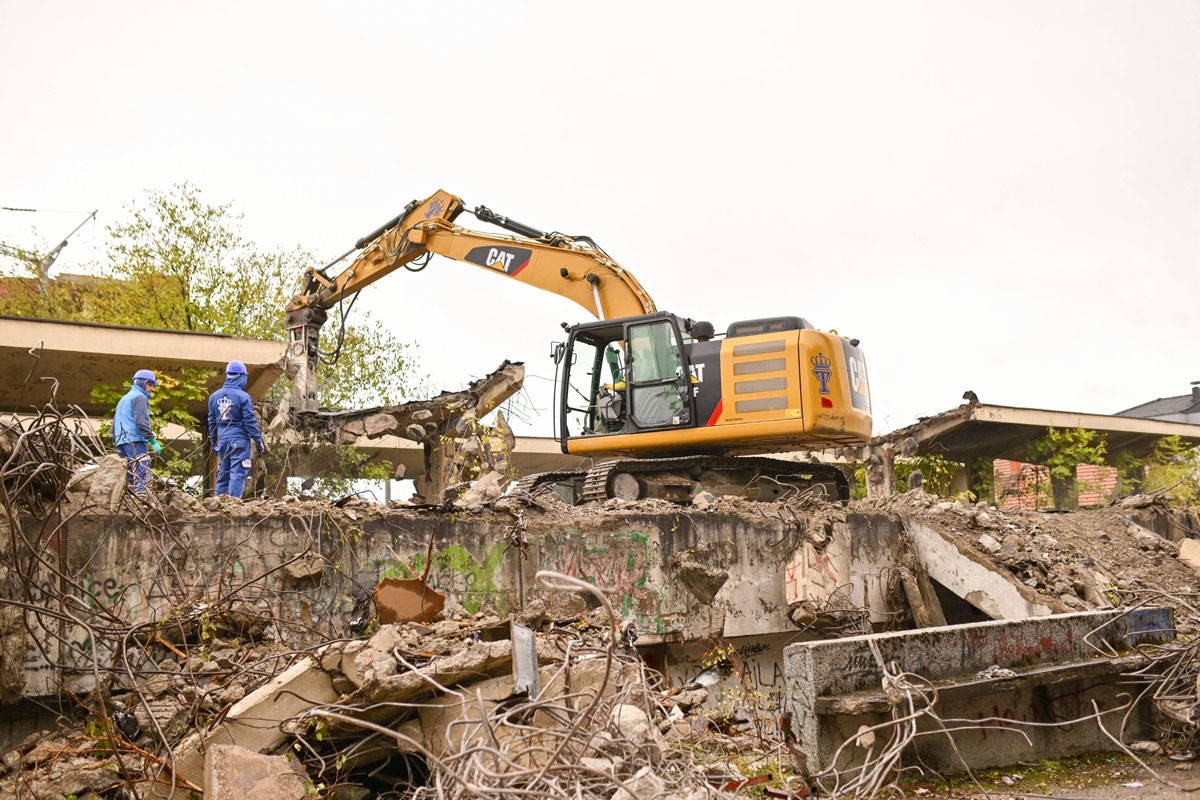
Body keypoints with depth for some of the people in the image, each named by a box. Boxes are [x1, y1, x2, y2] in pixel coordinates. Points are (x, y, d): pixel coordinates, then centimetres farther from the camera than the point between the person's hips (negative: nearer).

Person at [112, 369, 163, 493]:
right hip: (135, 441, -9)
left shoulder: (123, 399, 28)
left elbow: (114, 426, 26)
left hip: (120, 442, 9)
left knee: (129, 478, 7)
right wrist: (153, 441, -15)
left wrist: (116, 442, 25)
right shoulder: (140, 397, -1)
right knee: (142, 476, -17)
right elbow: (142, 422, -14)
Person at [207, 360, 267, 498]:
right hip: (239, 440, -6)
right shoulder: (243, 397, -10)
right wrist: (259, 443, -4)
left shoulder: (214, 396, 9)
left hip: (222, 440, 6)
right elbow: (250, 422, -10)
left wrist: (213, 443, 25)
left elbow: (211, 422, 16)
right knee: (238, 474, -7)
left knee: (222, 475, 13)